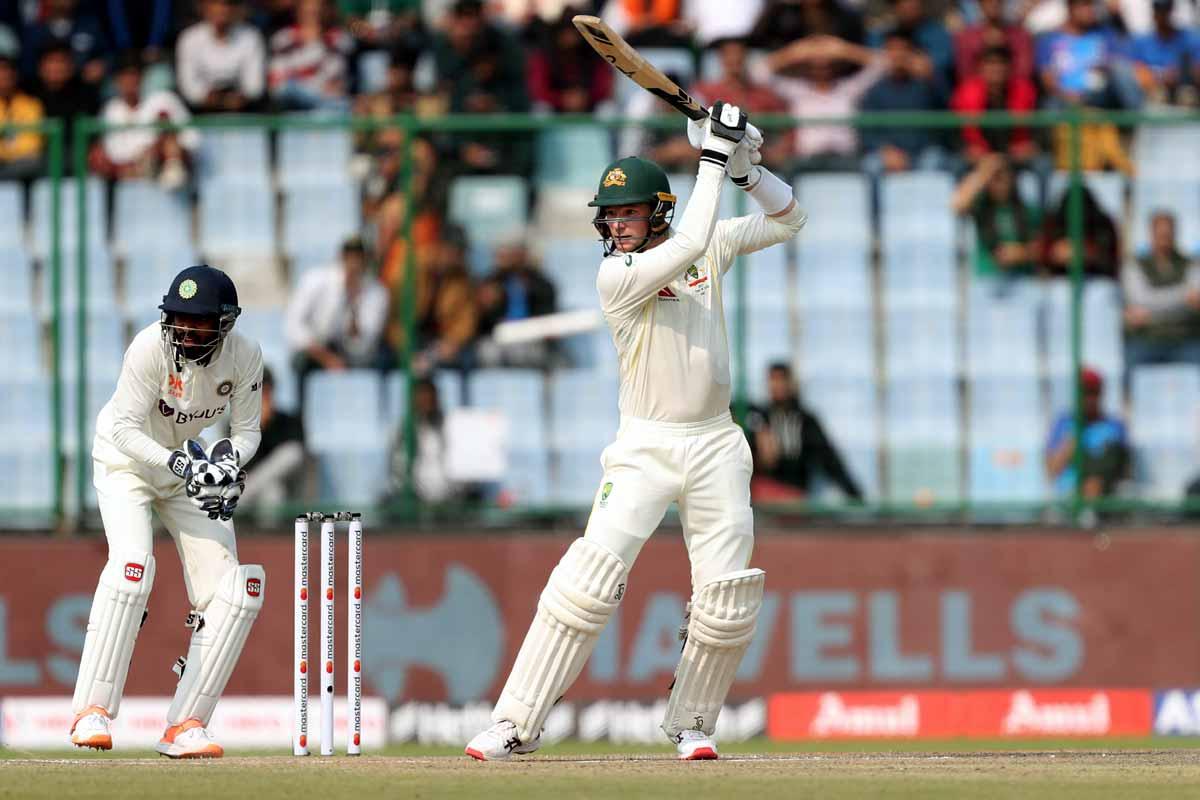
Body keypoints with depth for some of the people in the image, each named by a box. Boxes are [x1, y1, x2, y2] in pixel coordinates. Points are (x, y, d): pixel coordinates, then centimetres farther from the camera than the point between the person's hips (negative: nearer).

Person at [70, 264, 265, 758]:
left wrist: (229, 461, -27)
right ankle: (92, 710, -25)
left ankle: (185, 723, -2)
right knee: (132, 564, -29)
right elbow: (125, 429, -27)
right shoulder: (151, 347, -28)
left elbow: (247, 430, -6)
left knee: (232, 591, -7)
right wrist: (181, 465, -38)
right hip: (125, 460, -5)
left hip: (189, 464, 5)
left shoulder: (244, 357, -17)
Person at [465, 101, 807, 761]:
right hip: (645, 449, -4)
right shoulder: (615, 274, -11)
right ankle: (516, 724, -17)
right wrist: (713, 159, -20)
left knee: (728, 602, -2)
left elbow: (788, 221, 13)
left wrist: (745, 167, -5)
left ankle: (690, 723, 19)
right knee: (590, 576, -18)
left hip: (715, 446, 4)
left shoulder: (709, 249, 5)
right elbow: (690, 244, -25)